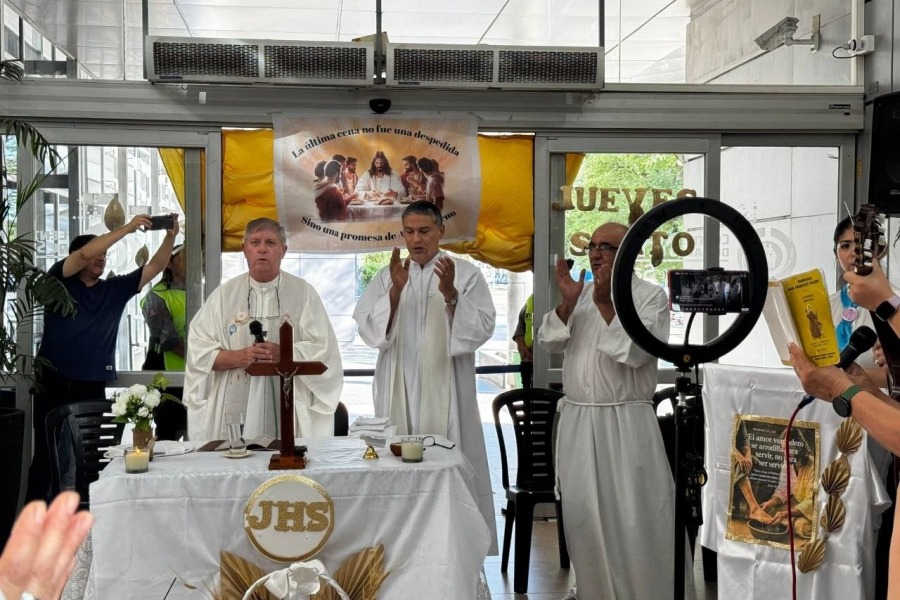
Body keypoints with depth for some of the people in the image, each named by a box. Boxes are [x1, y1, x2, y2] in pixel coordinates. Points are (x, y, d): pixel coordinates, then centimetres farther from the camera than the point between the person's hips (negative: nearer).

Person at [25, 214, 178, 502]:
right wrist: (126, 229, -21)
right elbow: (85, 254, -17)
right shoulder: (59, 281, 0)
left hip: (93, 387, 4)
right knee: (47, 455, 0)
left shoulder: (115, 289, 11)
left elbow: (154, 267, 5)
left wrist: (170, 237, -11)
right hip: (54, 384, -4)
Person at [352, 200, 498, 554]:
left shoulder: (467, 274, 3)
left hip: (446, 391, -2)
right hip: (399, 390, 2)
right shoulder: (387, 277, 10)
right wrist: (395, 291, -13)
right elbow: (368, 330, -1)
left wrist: (451, 295, -19)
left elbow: (482, 329, -6)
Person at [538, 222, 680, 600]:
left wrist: (606, 303, -17)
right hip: (577, 418, 5)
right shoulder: (580, 294, 14)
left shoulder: (651, 296, -3)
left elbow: (637, 352, -16)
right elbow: (549, 342, 6)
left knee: (636, 516, -5)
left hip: (626, 420, -5)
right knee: (582, 512, 11)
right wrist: (567, 303, -8)